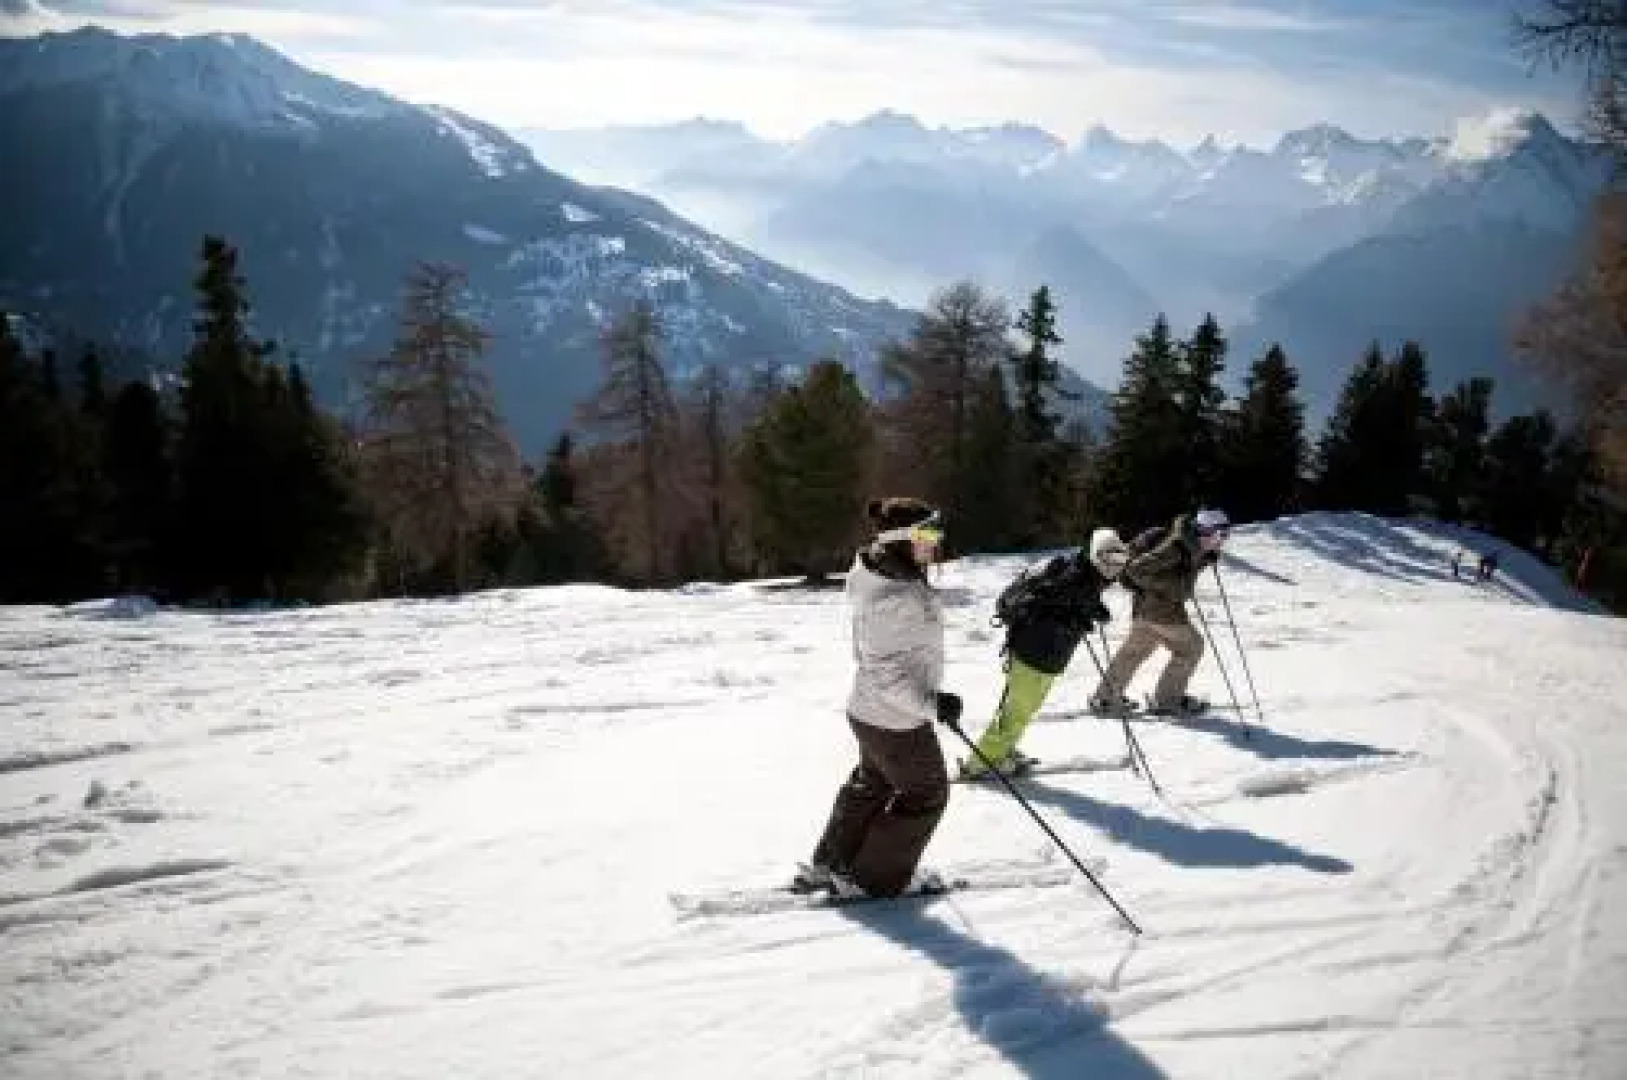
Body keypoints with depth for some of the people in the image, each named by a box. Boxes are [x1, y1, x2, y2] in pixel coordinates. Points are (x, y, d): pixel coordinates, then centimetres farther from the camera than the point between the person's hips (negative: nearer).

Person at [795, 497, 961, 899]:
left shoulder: (883, 575, -1)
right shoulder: (892, 599, -32)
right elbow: (884, 671, -32)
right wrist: (930, 703, -38)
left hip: (869, 711, 9)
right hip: (897, 721, -9)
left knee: (872, 783, 27)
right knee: (926, 794, 12)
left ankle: (827, 865, 40)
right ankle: (872, 880, 25)